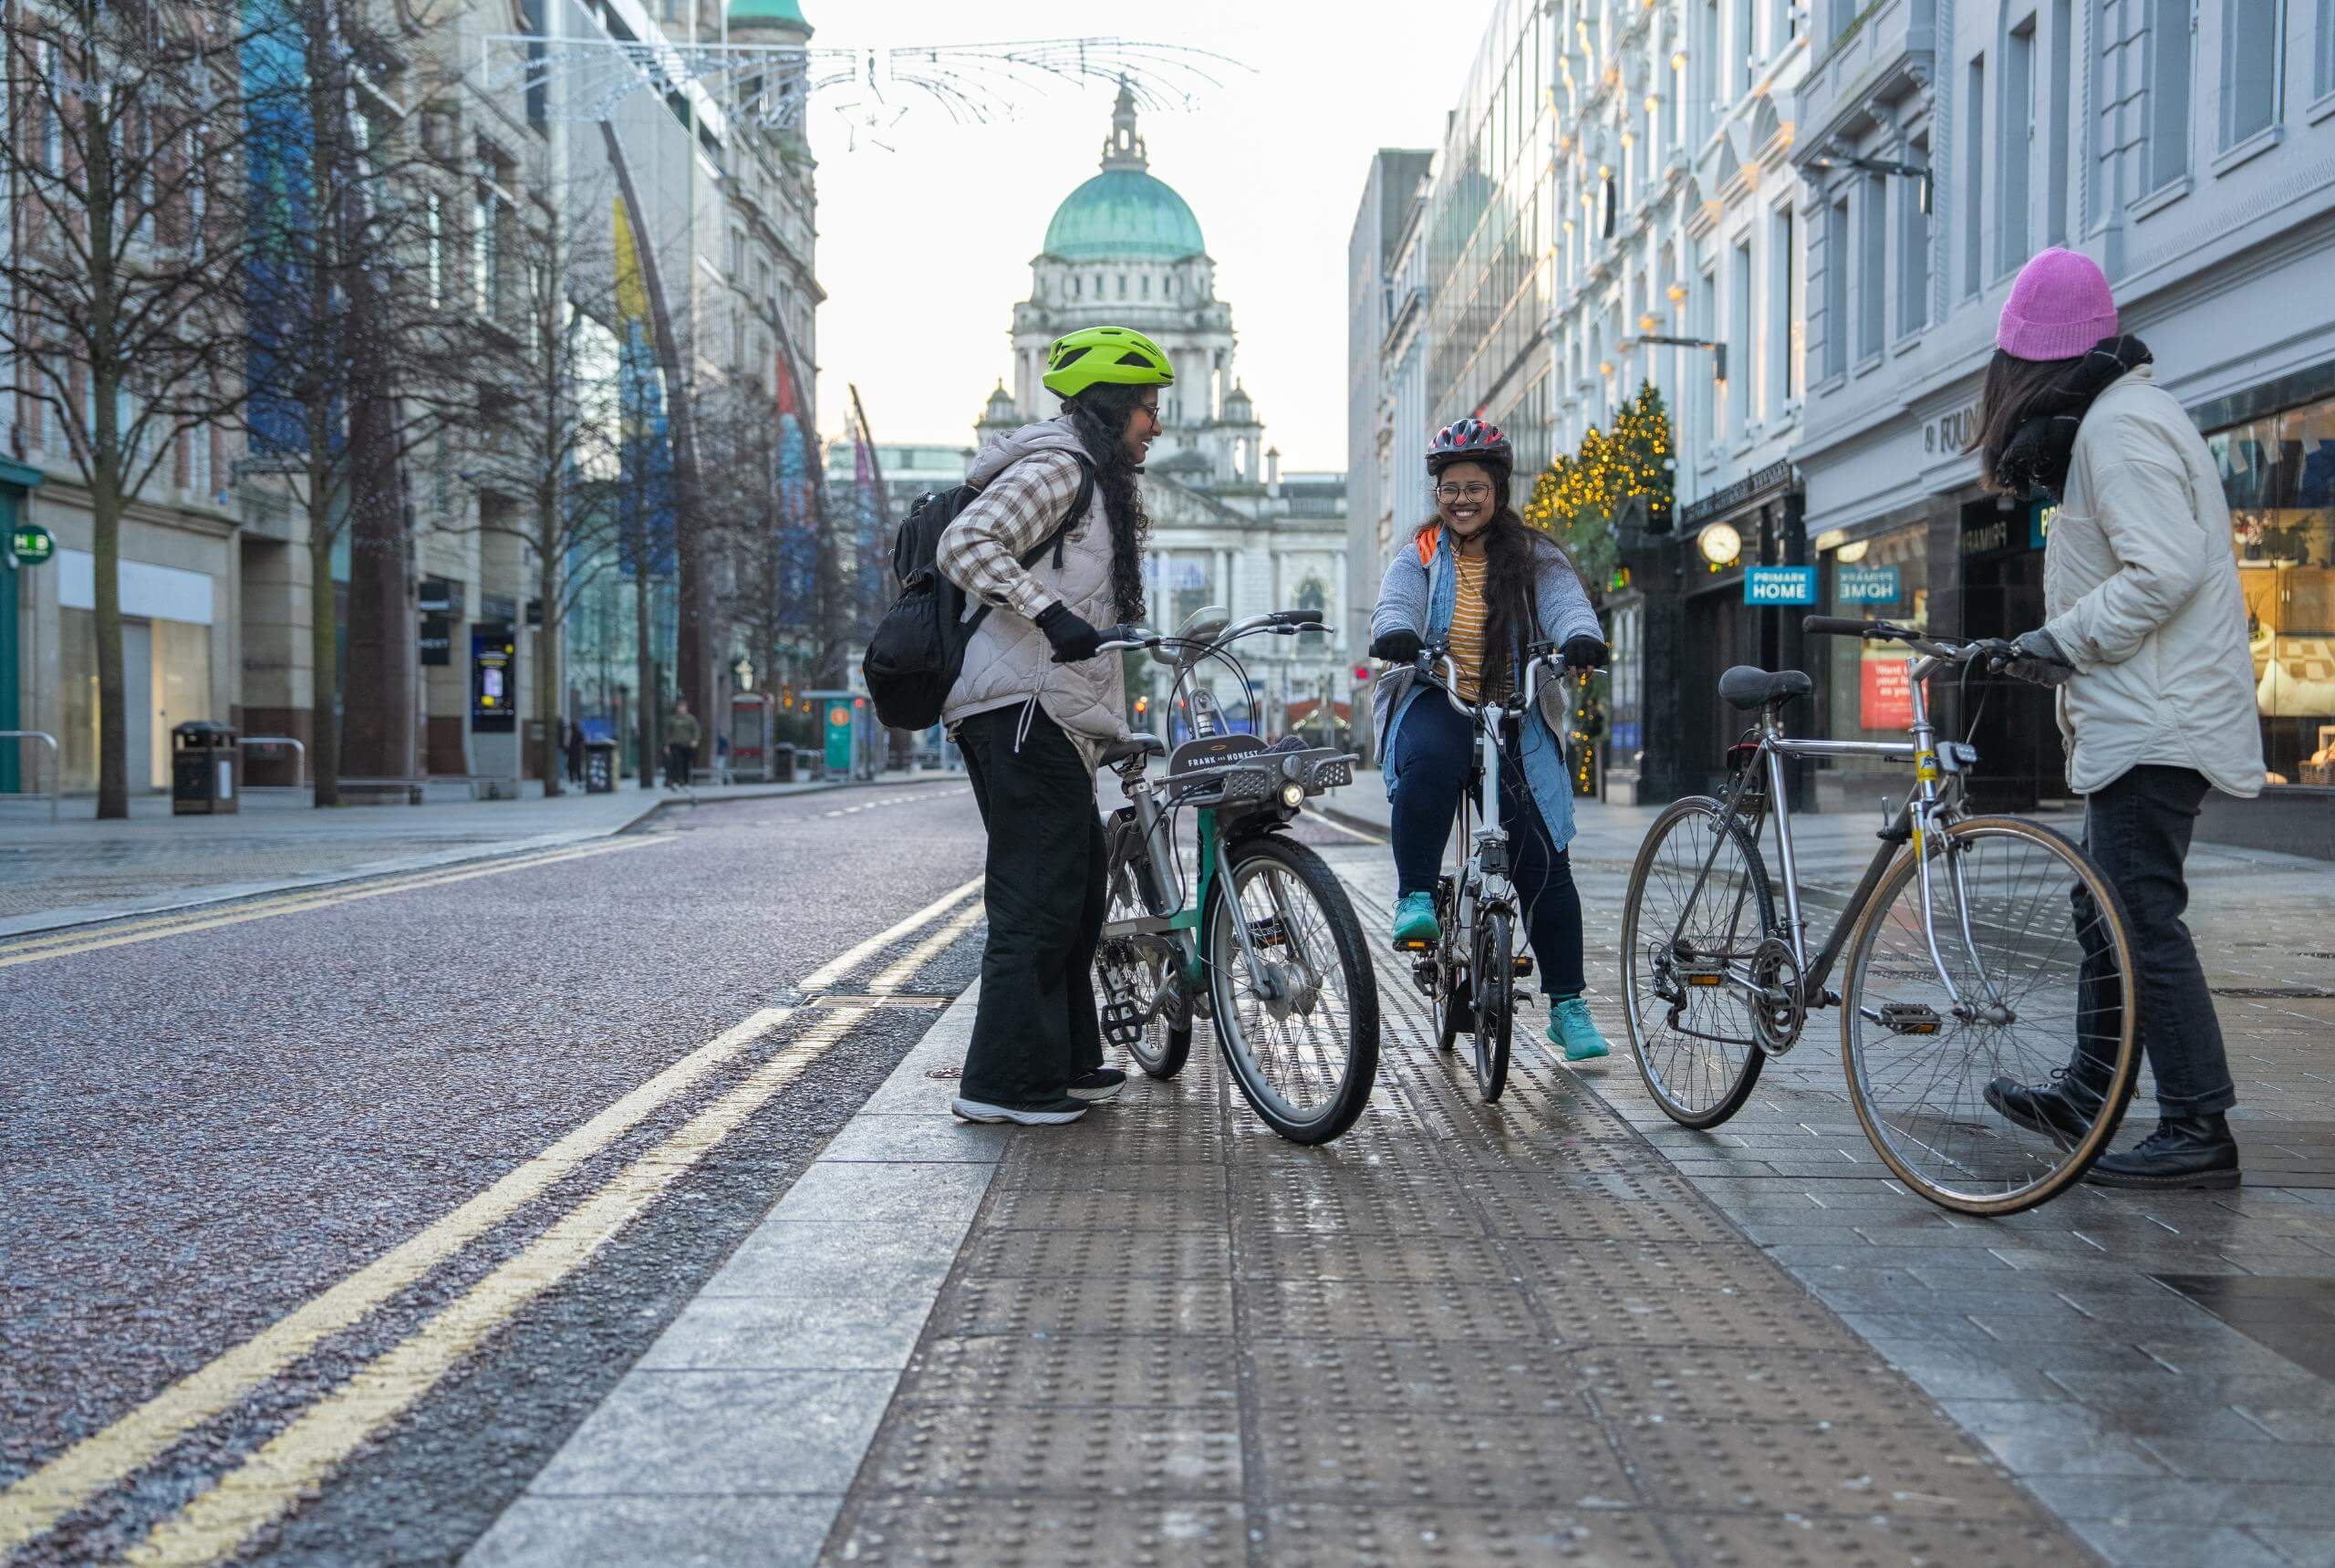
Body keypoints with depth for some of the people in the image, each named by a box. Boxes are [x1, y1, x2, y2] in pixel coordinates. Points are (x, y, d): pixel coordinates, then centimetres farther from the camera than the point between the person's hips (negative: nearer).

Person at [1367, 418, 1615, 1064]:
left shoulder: (1533, 558, 8)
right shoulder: (1421, 556, 9)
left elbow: (1564, 602, -10)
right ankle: (1414, 899, -26)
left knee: (1542, 861, -4)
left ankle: (1568, 1007, 6)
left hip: (1514, 719, 1)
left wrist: (1581, 635, -35)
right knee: (1430, 763, -39)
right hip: (1435, 703, -1)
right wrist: (1395, 631, -35)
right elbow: (1396, 600, -10)